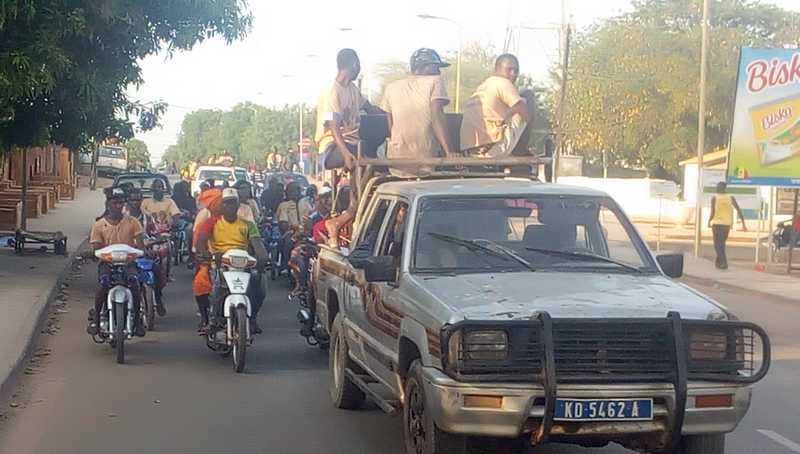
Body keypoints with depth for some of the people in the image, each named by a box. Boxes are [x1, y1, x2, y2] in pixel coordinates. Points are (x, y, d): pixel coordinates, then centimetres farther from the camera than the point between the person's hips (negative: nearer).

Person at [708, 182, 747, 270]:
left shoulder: (714, 198, -5)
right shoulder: (731, 198, 2)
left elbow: (712, 213, -11)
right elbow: (738, 210, -4)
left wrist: (709, 222, 7)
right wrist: (743, 223, -2)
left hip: (717, 224, -4)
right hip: (727, 224, 4)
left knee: (718, 245, 0)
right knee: (722, 244, 20)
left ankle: (724, 263, -15)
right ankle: (718, 262, 27)